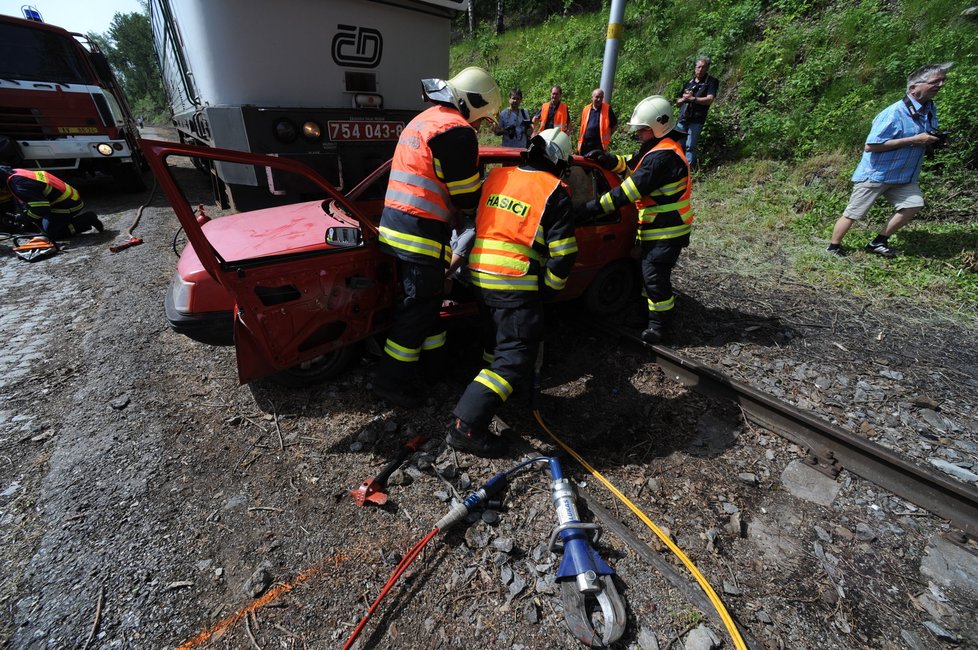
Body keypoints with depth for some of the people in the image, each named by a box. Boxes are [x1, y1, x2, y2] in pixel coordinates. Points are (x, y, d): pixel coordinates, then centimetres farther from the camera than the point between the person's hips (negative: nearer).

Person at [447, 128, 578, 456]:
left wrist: (457, 257, 30)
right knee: (516, 355, -2)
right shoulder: (554, 192, -4)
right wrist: (550, 287, 6)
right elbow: (563, 252, -7)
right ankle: (466, 424, -7)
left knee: (502, 335, 30)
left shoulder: (496, 176, 13)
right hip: (516, 284, -7)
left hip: (479, 275, 7)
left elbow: (471, 220, 20)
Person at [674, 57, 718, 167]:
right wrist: (684, 99, -3)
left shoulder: (711, 82, 4)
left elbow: (709, 99, -10)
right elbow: (677, 103, 19)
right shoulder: (688, 83, 20)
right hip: (683, 119, 5)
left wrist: (692, 98, -14)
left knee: (690, 146, -11)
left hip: (696, 120, -5)